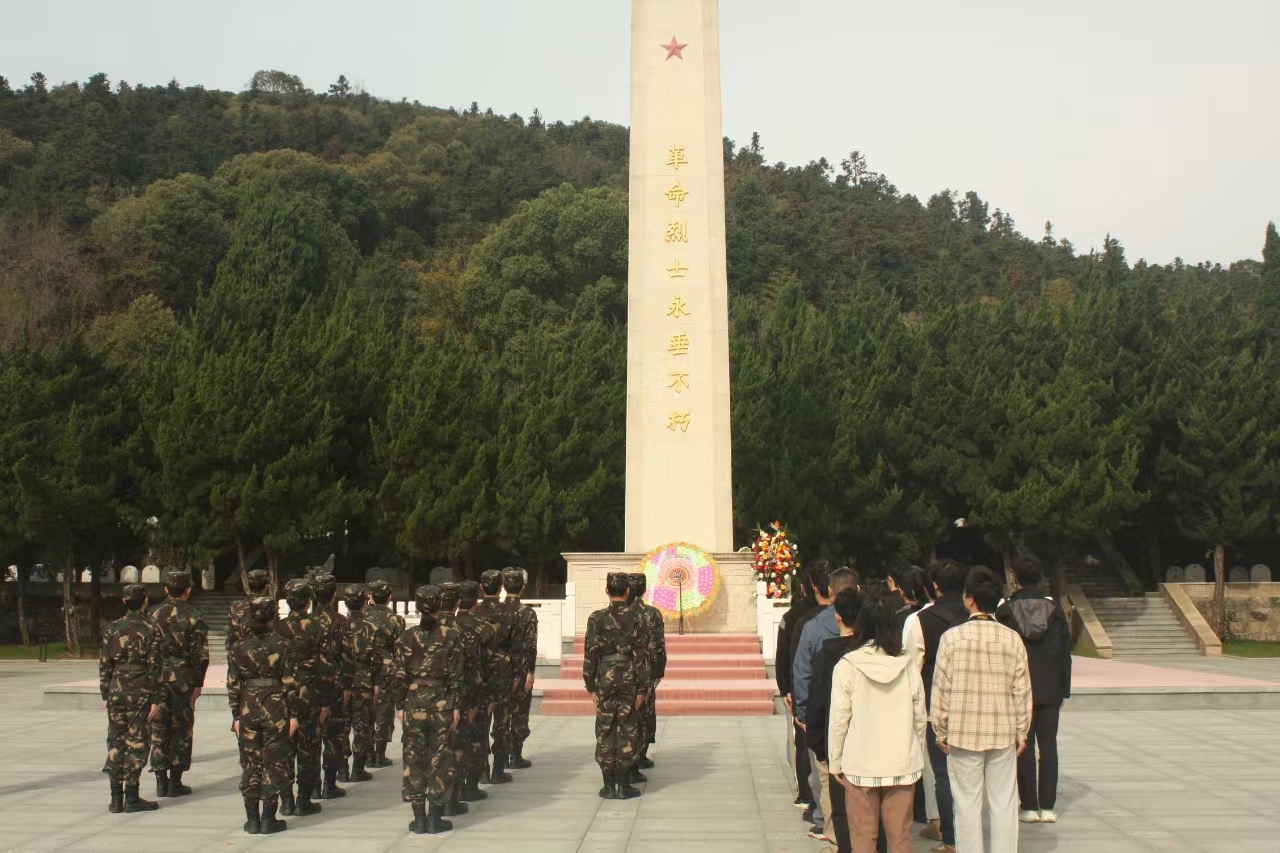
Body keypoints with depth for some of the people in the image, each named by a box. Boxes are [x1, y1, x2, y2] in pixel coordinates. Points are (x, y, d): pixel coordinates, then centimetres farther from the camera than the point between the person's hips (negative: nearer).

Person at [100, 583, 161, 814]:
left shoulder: (112, 629, 4)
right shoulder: (149, 630, -8)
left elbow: (104, 665, 6)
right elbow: (153, 667, -9)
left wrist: (106, 695, 14)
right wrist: (156, 699, -5)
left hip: (116, 692, 4)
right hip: (139, 693, -4)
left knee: (115, 743, 10)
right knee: (136, 743, 2)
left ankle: (116, 798, 13)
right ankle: (131, 798, 4)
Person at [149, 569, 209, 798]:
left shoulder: (154, 615, 3)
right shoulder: (193, 618, -5)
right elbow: (200, 655, -8)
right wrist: (198, 683, 0)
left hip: (157, 678, 3)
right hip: (182, 680, -3)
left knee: (158, 728, 9)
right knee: (181, 730, 6)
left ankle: (161, 781, 11)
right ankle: (175, 782, 8)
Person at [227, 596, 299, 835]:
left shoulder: (240, 647, 0)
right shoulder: (281, 645, -6)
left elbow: (233, 685, 0)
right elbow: (290, 683, -7)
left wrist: (236, 715, 6)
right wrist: (293, 714, -1)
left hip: (248, 711, 2)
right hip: (276, 711, -2)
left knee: (250, 766, 10)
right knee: (274, 765, 6)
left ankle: (252, 819, 13)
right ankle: (268, 819, 7)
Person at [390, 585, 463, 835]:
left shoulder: (406, 637, -1)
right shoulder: (450, 636, -5)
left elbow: (398, 675, -1)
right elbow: (455, 676, -5)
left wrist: (399, 706, 7)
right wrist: (456, 708, 0)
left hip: (413, 703, 1)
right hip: (441, 703, -1)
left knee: (414, 759, 9)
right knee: (440, 759, 7)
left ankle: (419, 819, 12)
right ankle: (435, 819, 9)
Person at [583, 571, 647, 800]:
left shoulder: (597, 618, -3)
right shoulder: (636, 618, -5)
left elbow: (590, 653, -3)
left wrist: (590, 684, 5)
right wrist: (642, 687, -1)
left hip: (605, 678, 0)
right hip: (629, 679, 0)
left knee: (605, 732, 7)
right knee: (627, 732, 6)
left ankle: (609, 786, 9)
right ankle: (624, 785, 8)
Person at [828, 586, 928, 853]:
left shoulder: (847, 666, -10)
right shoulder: (908, 667, -3)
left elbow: (839, 719, -7)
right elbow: (919, 719, 4)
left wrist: (836, 762, 5)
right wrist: (919, 759, 18)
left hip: (860, 764, -2)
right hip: (903, 764, 2)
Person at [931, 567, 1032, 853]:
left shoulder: (953, 637, -10)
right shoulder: (1013, 639, -3)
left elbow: (941, 689, -6)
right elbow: (1022, 691, 2)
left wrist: (941, 731, 5)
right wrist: (1021, 732, 13)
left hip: (963, 733, -2)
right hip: (1003, 733, 2)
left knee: (968, 806, 6)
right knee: (1004, 805, 11)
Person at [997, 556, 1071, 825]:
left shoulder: (1006, 611, -6)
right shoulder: (1054, 609, 2)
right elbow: (1065, 651, 5)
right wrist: (1064, 690, 11)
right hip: (1050, 690, 2)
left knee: (1024, 746, 3)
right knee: (1048, 745, 7)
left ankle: (1029, 806, 5)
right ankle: (1047, 806, 9)